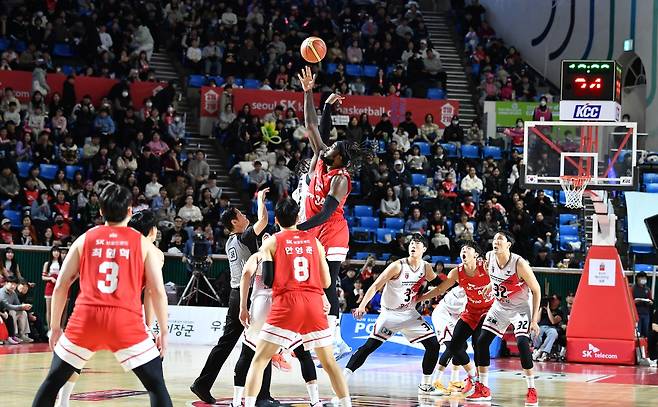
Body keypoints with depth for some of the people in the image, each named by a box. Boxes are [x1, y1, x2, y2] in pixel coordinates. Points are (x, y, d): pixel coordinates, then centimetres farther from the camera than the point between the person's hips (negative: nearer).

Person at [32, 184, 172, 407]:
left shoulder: (84, 240, 13)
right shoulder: (142, 243, 9)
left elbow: (60, 287, 12)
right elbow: (158, 292, 3)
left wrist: (55, 327, 20)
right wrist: (164, 332, 11)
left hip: (86, 318, 2)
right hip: (126, 321, -2)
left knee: (52, 382, 18)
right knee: (157, 385, 7)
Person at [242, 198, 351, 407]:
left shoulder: (271, 242, 6)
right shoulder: (313, 240, 14)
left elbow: (268, 280, -1)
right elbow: (326, 282, 14)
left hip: (286, 303, -3)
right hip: (314, 303, 3)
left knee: (259, 360, 3)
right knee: (329, 362, 14)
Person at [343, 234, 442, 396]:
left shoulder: (426, 268, -1)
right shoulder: (398, 266, -16)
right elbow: (376, 286, -20)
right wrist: (362, 306, -31)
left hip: (410, 314, 5)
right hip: (390, 314, -5)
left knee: (433, 345, -4)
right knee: (369, 347, -15)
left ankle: (425, 386, 8)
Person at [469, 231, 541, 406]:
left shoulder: (519, 263, -27)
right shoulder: (489, 258, -10)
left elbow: (536, 290, -18)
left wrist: (534, 319, -20)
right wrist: (490, 286, 0)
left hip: (520, 307, -6)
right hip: (500, 306, 6)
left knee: (522, 342, -24)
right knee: (482, 342, -3)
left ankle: (532, 390, -15)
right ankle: (483, 389, 8)